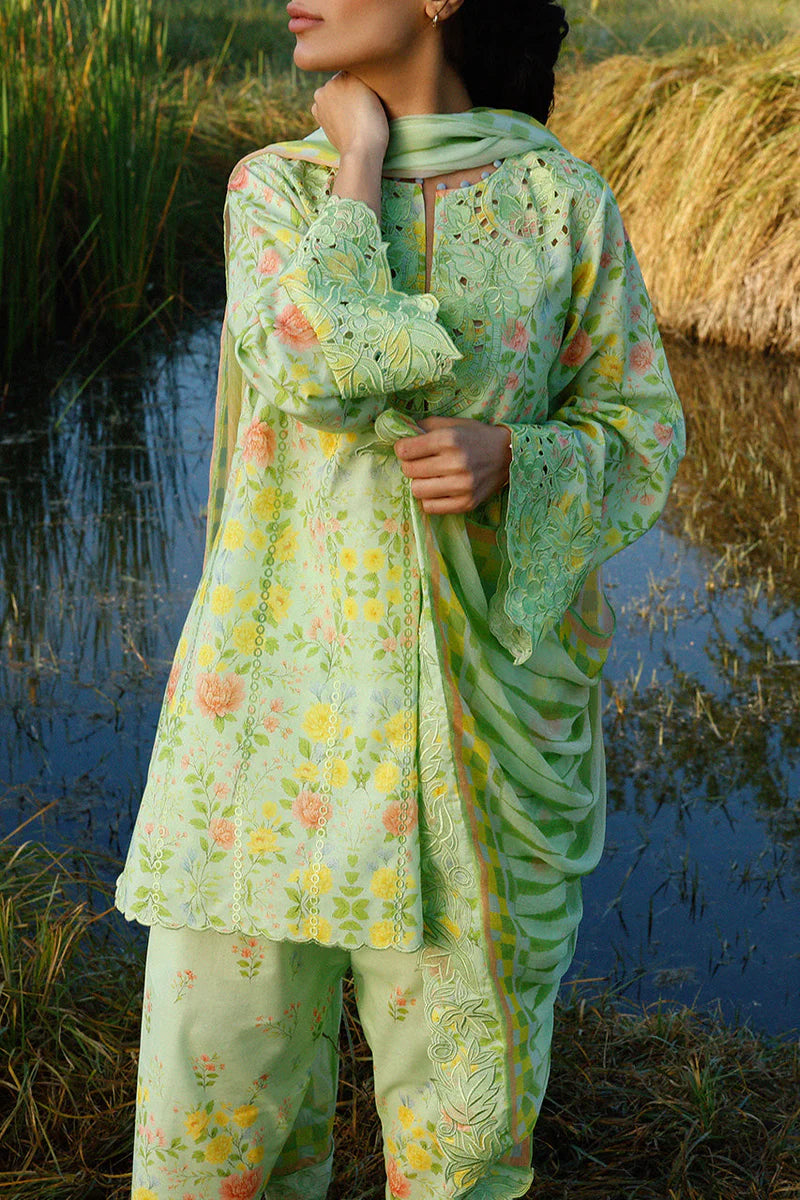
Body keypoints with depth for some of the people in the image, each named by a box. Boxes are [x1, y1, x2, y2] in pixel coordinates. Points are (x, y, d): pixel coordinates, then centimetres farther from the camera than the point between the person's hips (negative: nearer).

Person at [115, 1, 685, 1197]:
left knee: (464, 1052, 11)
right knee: (219, 1049, 4)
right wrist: (360, 160, -7)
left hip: (483, 686, 0)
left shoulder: (565, 203, -1)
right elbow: (307, 366, -17)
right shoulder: (274, 187, 2)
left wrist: (503, 460, -17)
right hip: (285, 676, 1)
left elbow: (636, 443, 3)